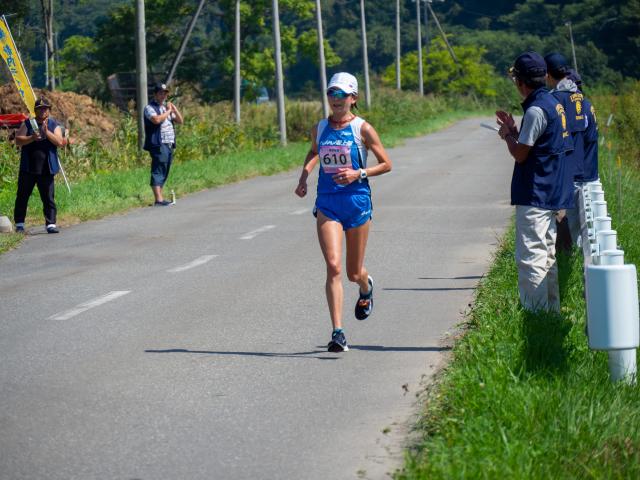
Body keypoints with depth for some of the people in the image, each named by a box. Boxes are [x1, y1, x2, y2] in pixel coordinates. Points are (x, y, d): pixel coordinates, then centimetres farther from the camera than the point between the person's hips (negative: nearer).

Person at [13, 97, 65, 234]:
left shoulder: (54, 125, 7)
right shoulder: (28, 124, 6)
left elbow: (60, 142, -7)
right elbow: (18, 140, -3)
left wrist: (46, 132, -18)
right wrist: (32, 138, -18)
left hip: (46, 170, 0)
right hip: (28, 169, 1)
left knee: (49, 198, -3)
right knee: (22, 197, 6)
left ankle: (51, 224, -1)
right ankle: (19, 224, 15)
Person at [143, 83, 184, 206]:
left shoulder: (167, 107, 22)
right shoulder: (150, 108, -3)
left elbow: (180, 121, 18)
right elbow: (156, 119, -23)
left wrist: (174, 109, 3)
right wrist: (168, 111, -10)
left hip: (169, 145, 8)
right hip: (158, 145, -8)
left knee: (164, 173, 8)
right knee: (157, 171, -11)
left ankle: (160, 198, 12)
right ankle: (158, 200, -16)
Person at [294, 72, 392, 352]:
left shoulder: (362, 128, -5)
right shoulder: (319, 128, 5)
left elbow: (386, 164, 1)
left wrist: (359, 174, -13)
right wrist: (304, 175, 9)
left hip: (356, 201, -1)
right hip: (326, 203, 2)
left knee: (353, 273, 10)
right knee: (333, 266, -15)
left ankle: (366, 287, 50)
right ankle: (337, 333, -15)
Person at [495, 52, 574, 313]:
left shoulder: (536, 110, -18)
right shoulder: (554, 104, 13)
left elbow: (520, 154, -14)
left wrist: (507, 134, 3)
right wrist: (514, 130, 19)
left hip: (534, 196, -10)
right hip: (552, 194, 10)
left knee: (530, 257, -9)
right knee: (546, 255, 17)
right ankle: (551, 310, 23)